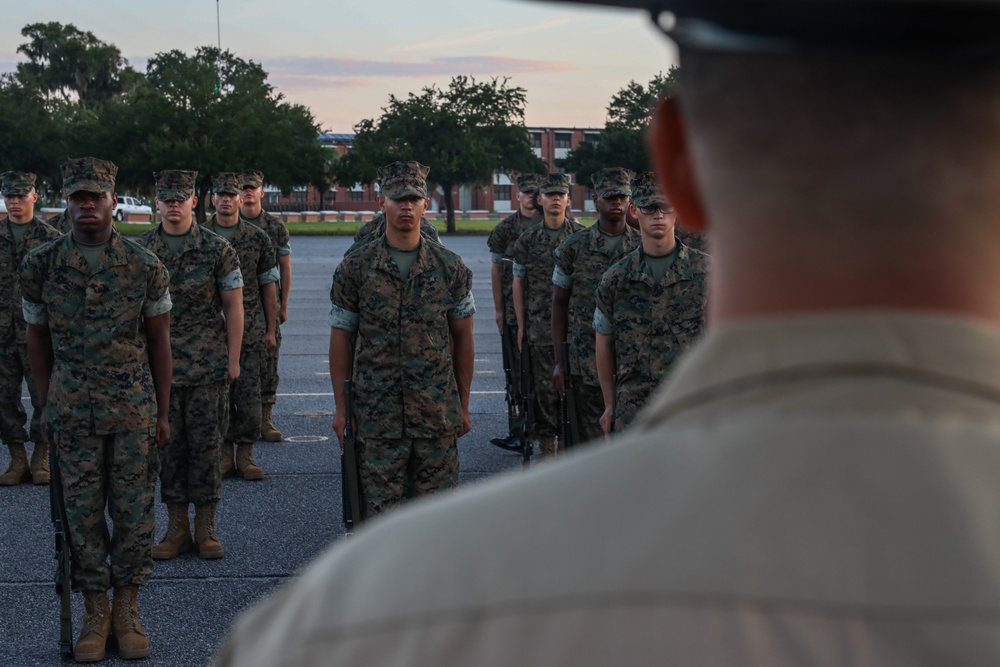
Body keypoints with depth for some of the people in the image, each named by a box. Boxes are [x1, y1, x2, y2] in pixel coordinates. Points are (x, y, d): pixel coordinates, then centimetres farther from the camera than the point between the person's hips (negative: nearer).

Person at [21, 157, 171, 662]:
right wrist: (47, 406, 8)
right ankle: (95, 612, 16)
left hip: (134, 408, 0)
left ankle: (127, 609, 17)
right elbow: (38, 338, 8)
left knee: (133, 510, 3)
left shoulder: (145, 267, -3)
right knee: (82, 512, 4)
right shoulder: (41, 266, -1)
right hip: (73, 411, 0)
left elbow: (159, 340, 4)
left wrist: (162, 411, 4)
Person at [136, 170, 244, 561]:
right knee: (169, 445, 6)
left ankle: (206, 528, 10)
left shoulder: (217, 250, -1)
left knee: (206, 446, 1)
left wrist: (233, 359, -3)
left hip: (207, 366, -2)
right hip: (158, 365, 2)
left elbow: (233, 307, 1)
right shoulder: (140, 251, 5)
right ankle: (176, 528, 15)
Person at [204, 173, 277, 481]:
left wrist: (271, 329, 5)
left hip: (250, 329, -1)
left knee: (249, 395, -2)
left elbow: (268, 285, 7)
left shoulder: (257, 238, 4)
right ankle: (225, 453, 13)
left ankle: (245, 453, 8)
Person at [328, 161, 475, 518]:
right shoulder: (355, 268, 1)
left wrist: (463, 405, 8)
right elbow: (341, 339, 5)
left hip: (438, 415, 1)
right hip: (376, 415, -1)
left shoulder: (450, 268, 4)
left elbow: (462, 338, 9)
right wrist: (341, 407, 2)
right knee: (379, 512, 0)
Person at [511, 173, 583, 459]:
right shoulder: (527, 240, 7)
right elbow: (519, 283, 9)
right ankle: (546, 442, 9)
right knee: (544, 385, 1)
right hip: (540, 325, 1)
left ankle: (568, 438, 10)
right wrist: (520, 325, 5)